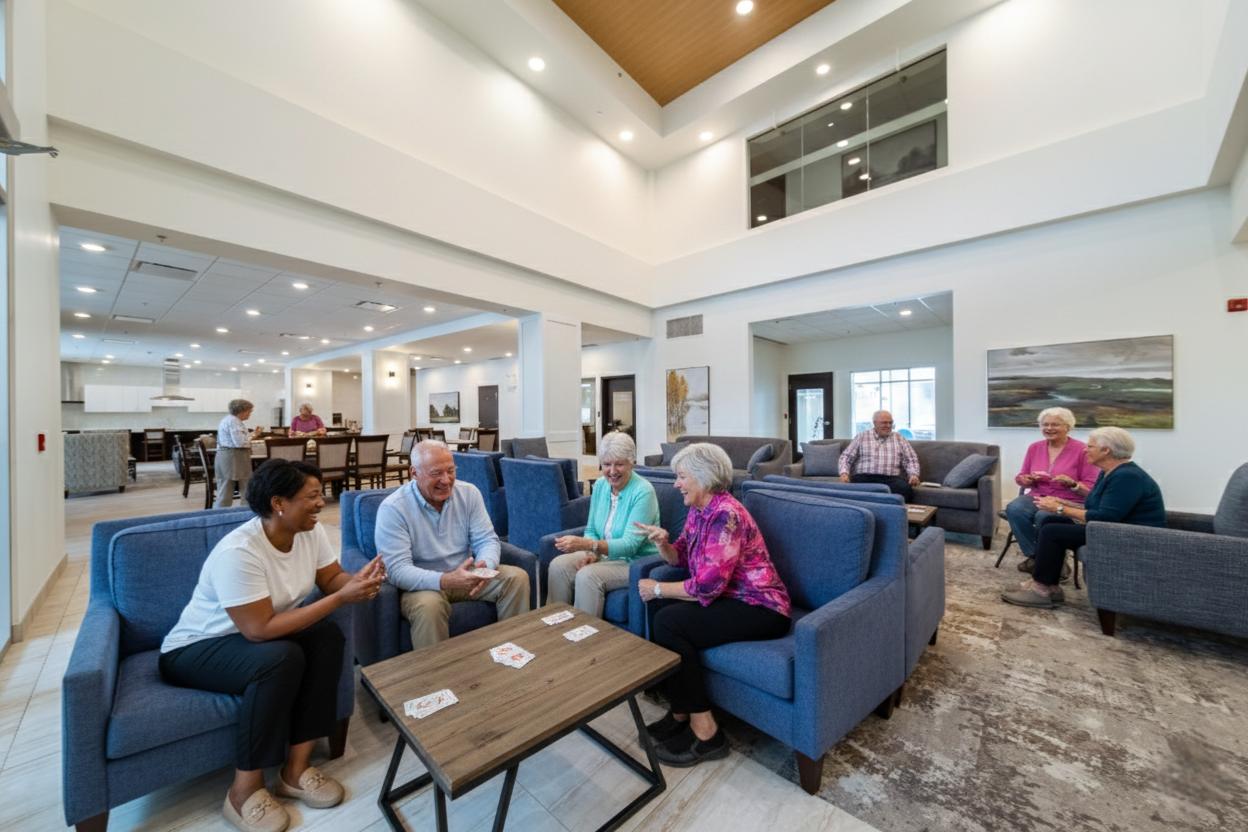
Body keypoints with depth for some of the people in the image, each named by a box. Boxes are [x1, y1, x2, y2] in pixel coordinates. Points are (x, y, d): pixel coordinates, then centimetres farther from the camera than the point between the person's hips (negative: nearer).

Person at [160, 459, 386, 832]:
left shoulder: (311, 531, -12)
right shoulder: (238, 552, -32)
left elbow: (332, 579, -8)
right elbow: (260, 629, -32)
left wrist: (359, 580, -31)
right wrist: (341, 598, -35)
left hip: (259, 636, 6)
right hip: (195, 649, -6)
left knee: (328, 637, -20)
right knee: (282, 658, -33)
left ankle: (296, 768, -7)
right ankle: (245, 790, -11)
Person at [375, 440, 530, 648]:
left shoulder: (469, 493, -3)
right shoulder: (392, 509, -15)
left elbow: (487, 540, -4)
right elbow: (397, 570, -21)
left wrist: (485, 565, -29)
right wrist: (446, 580, -38)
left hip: (465, 576, 4)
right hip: (422, 585, -4)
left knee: (517, 577, -13)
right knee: (429, 605, -36)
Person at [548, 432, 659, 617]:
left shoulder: (643, 492, -19)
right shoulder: (601, 485, 3)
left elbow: (630, 545, -26)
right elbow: (591, 530, 10)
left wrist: (588, 545, -38)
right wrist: (591, 553, -12)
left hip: (636, 562, -6)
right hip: (605, 554, 7)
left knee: (587, 576, -30)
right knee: (558, 565, -16)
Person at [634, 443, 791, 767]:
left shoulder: (726, 514, -24)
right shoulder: (698, 511, 5)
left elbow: (708, 585, -27)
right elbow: (680, 557, 12)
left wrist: (657, 588, -15)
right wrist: (662, 542, -10)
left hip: (761, 609, -9)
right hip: (730, 598, 9)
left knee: (668, 622, -20)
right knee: (661, 609, -5)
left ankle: (704, 731, -5)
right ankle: (681, 713, 8)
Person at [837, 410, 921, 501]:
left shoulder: (899, 438, 21)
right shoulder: (862, 437, 14)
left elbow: (911, 460, 17)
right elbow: (846, 457, 8)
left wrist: (913, 475, -3)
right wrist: (844, 472, -10)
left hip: (891, 478, 2)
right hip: (864, 477, -2)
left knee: (905, 488, -32)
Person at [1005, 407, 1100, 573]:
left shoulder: (1081, 450, -1)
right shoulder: (1034, 447, 10)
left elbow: (1091, 489, -1)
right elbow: (1022, 478, 18)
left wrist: (1072, 484, -21)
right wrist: (1027, 480, -5)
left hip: (1069, 503, -3)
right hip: (1037, 497, 4)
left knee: (1044, 518, -37)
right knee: (1014, 509, -32)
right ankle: (1034, 556, -14)